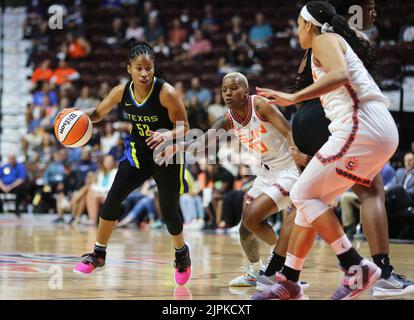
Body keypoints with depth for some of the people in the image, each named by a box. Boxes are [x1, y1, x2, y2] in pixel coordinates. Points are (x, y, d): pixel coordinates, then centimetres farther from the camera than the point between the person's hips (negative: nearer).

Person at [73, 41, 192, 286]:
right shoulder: (122, 92, -11)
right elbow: (99, 113, 5)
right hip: (139, 153, 4)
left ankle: (182, 252, 31)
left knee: (169, 211, 0)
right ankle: (99, 255, 5)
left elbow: (184, 127, -18)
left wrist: (168, 135, -39)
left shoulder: (166, 92, -24)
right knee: (113, 197, -9)